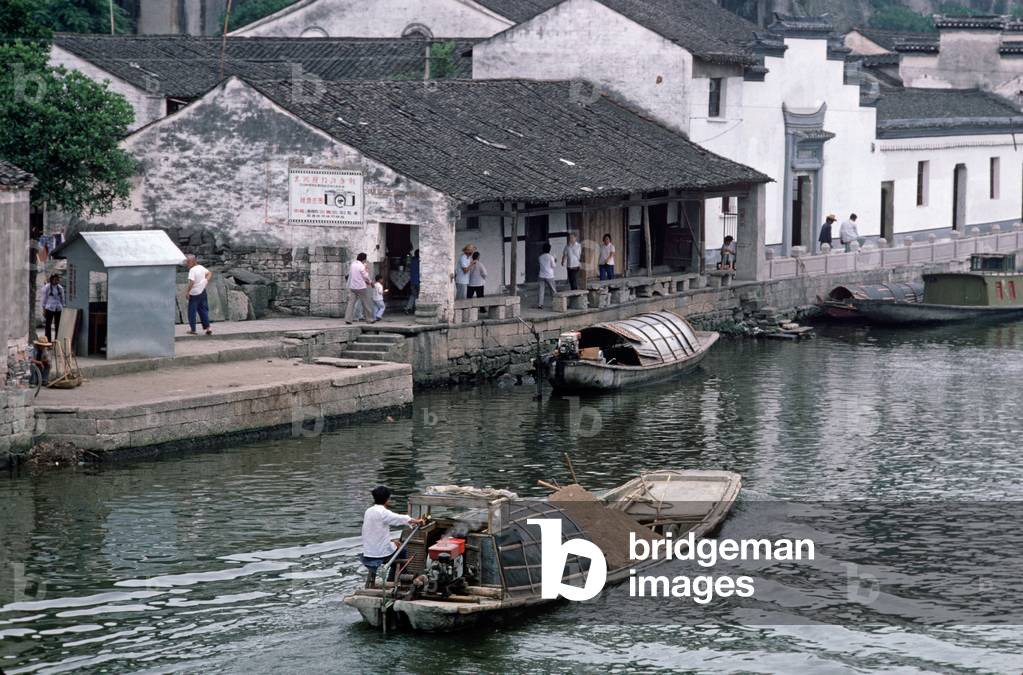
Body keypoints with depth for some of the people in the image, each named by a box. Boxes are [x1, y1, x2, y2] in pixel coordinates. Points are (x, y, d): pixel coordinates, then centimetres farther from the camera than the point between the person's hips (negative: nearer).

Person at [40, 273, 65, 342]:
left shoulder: (60, 288, 9)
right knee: (48, 325, -3)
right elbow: (44, 299, -1)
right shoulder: (47, 287, -2)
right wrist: (44, 310, -5)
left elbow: (62, 299, 15)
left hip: (58, 309, 4)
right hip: (49, 308, -4)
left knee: (58, 326, 4)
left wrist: (63, 309, 10)